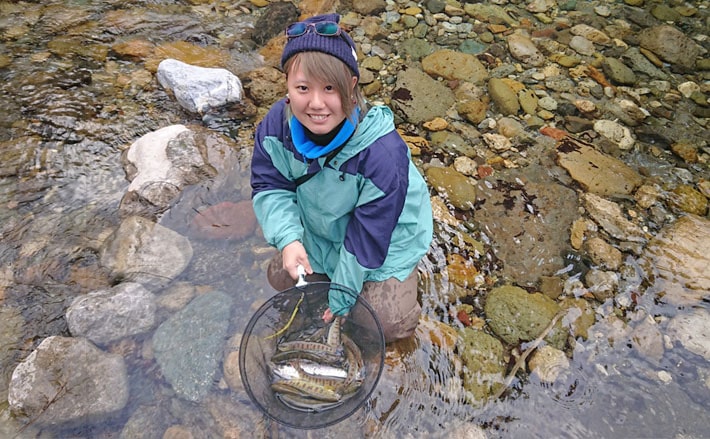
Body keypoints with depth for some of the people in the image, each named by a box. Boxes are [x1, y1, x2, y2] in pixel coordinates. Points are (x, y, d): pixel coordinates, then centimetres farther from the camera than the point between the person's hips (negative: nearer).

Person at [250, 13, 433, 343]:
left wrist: (342, 297, -17)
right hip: (321, 231, 5)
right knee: (281, 276, 10)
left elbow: (369, 235, -28)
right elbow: (270, 186, -12)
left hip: (385, 239, -4)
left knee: (388, 322, -10)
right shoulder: (276, 124, -23)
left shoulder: (383, 153, -38)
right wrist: (288, 239, -31)